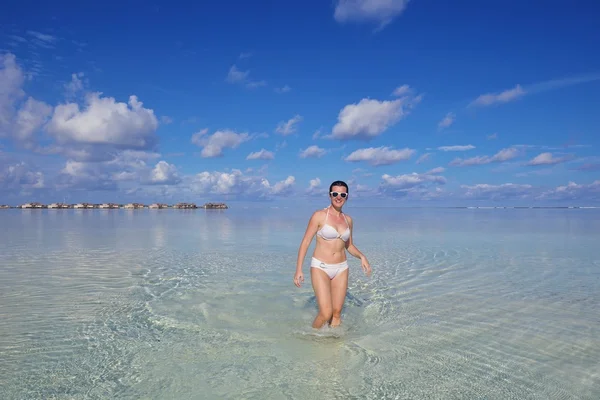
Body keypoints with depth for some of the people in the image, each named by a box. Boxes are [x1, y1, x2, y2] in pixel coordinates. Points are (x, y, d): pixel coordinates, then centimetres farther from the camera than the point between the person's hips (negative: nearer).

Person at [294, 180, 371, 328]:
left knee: (337, 312, 8)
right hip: (320, 267, -5)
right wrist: (299, 269, -13)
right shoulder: (319, 215, -8)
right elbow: (305, 242, -7)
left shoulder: (348, 220, 7)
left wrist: (361, 256, -1)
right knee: (326, 313, -11)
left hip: (341, 269, 5)